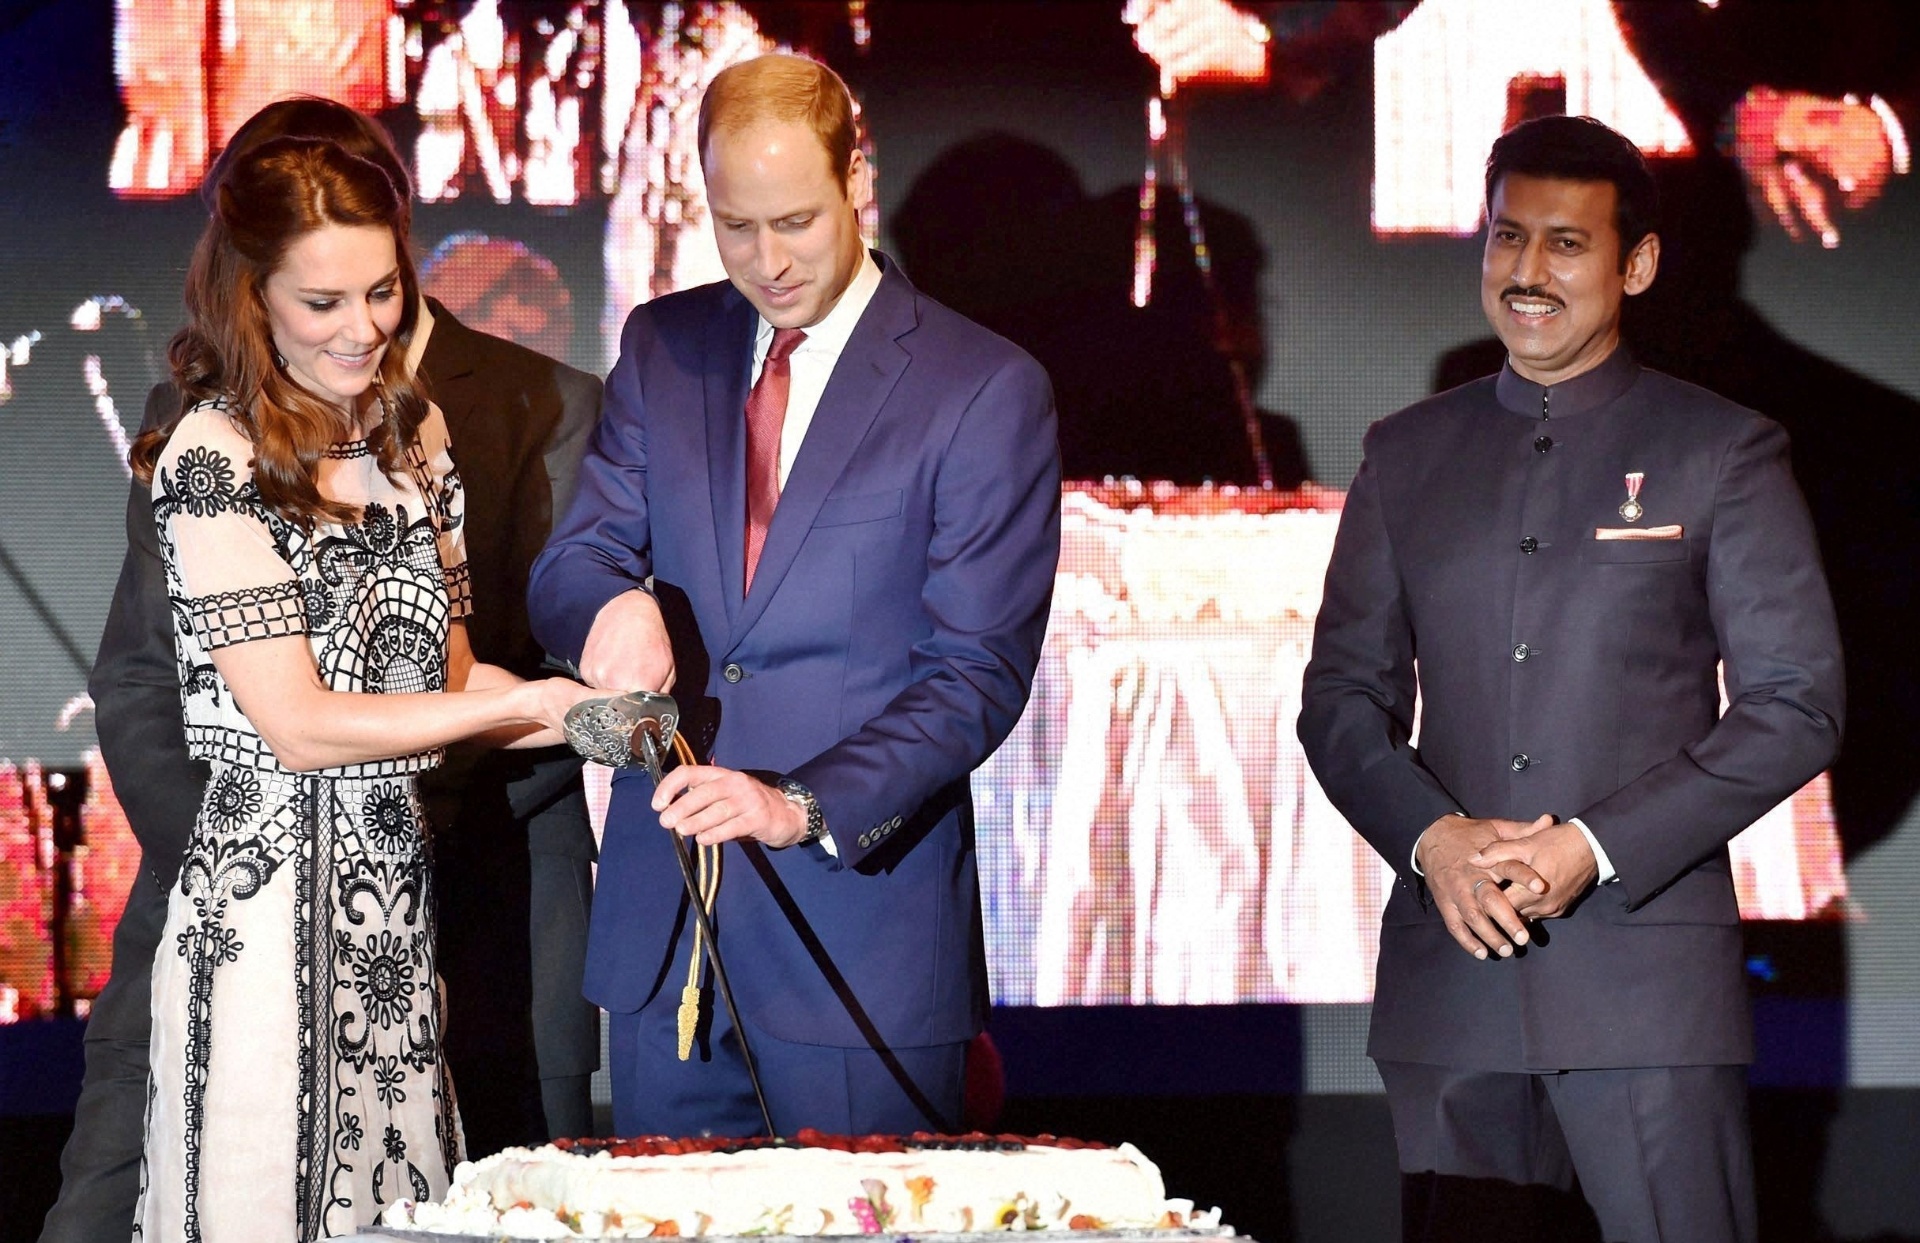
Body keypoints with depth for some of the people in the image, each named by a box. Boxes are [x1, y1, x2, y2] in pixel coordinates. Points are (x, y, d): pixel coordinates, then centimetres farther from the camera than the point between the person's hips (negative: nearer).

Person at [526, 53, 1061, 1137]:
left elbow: (979, 673, -8)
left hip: (860, 925, -4)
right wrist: (615, 603, -18)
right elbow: (566, 568, 8)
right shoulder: (664, 348, 12)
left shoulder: (986, 389, -4)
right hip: (662, 921, 4)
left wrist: (804, 806, -22)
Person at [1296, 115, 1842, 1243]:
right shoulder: (1409, 454, 14)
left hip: (1649, 970, -3)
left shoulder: (1723, 452, 4)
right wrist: (1432, 839, -7)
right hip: (1449, 970, 3)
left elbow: (1796, 707, -2)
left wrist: (1596, 848, -12)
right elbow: (1342, 696, 13)